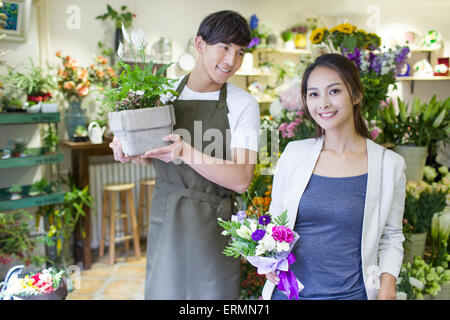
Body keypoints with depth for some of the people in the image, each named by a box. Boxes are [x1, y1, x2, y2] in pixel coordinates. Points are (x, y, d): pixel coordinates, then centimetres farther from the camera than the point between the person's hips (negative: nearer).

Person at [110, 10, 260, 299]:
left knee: (212, 292, 7)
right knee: (162, 289, 14)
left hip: (212, 223, -2)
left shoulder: (243, 105, -7)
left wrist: (186, 153, -26)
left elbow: (241, 180, -16)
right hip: (164, 218, 3)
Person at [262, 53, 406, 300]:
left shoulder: (389, 164, -5)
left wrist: (387, 288, -8)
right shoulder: (294, 154, -2)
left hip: (351, 293, -1)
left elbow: (391, 236, 5)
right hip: (287, 290, 1)